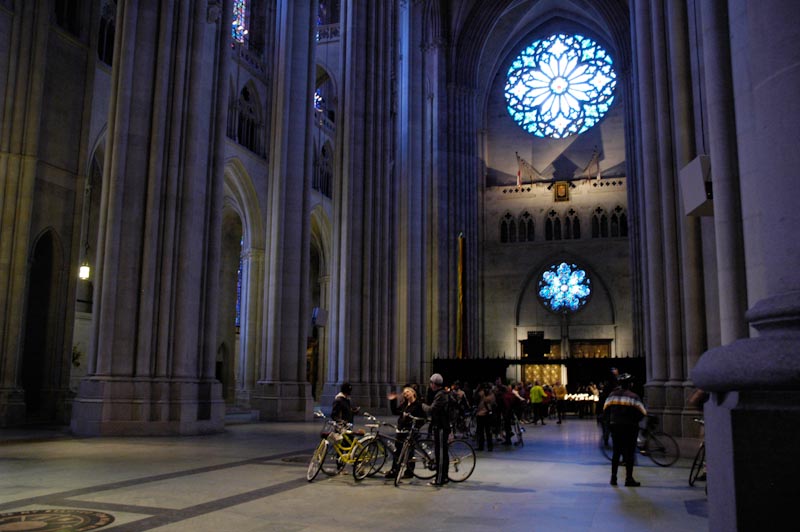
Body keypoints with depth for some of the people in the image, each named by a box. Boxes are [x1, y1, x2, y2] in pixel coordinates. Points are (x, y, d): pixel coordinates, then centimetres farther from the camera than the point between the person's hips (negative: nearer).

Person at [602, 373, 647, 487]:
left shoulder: (612, 395, 4)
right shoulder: (633, 396, -9)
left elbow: (605, 410, 7)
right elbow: (642, 412, -11)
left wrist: (608, 423, 17)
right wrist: (635, 421, 6)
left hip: (615, 426, 4)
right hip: (630, 427, -4)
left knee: (616, 452, 13)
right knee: (629, 453, 2)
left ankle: (613, 477, 15)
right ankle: (629, 478, 3)